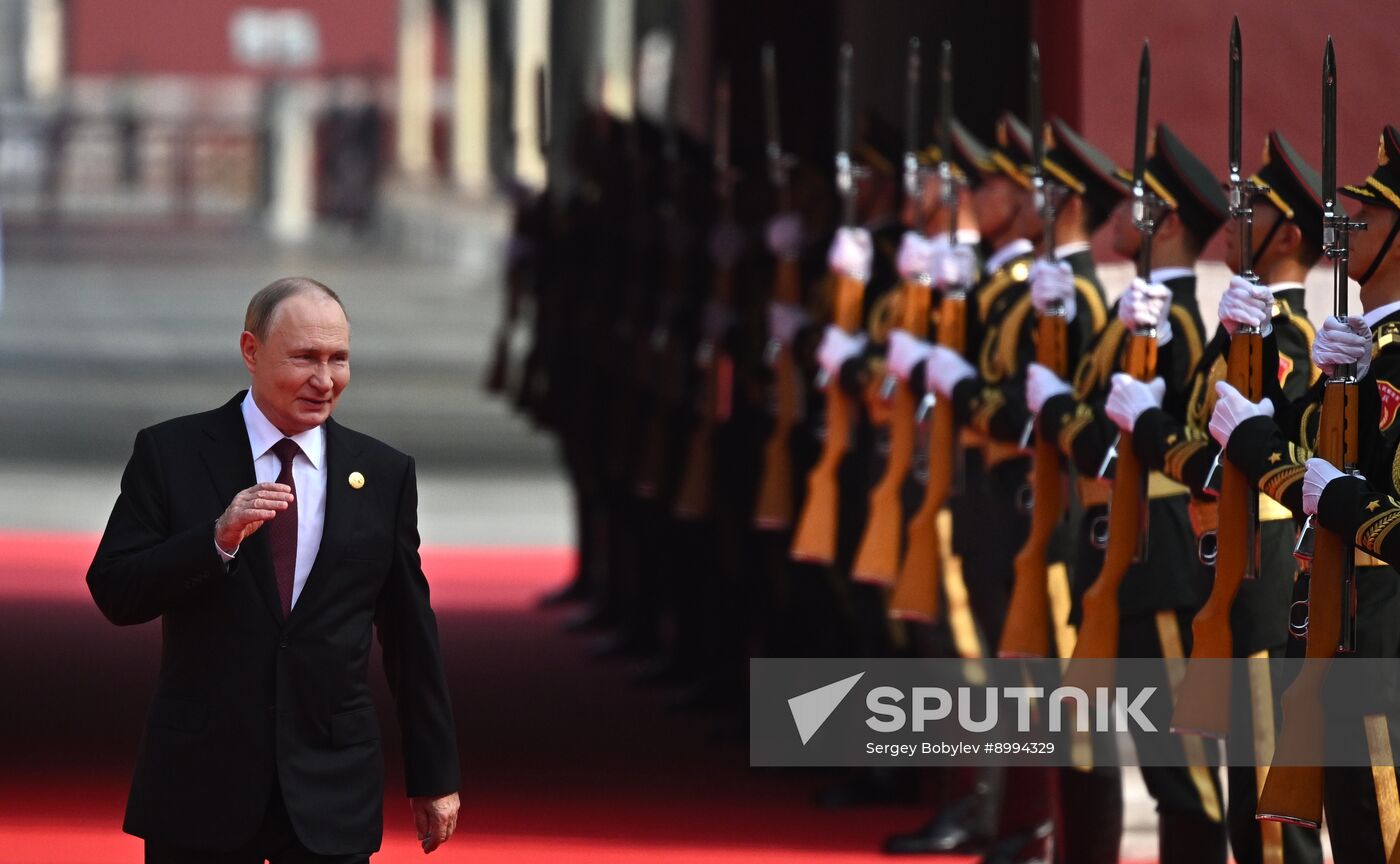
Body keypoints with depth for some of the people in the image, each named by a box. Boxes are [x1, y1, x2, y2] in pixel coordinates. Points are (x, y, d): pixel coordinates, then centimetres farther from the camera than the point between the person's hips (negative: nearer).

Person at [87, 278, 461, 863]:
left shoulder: (385, 474, 6)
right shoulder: (171, 455, 0)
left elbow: (410, 637, 9)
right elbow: (114, 594, -6)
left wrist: (435, 777, 10)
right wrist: (218, 538, -20)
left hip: (332, 797, 1)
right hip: (200, 786, -1)